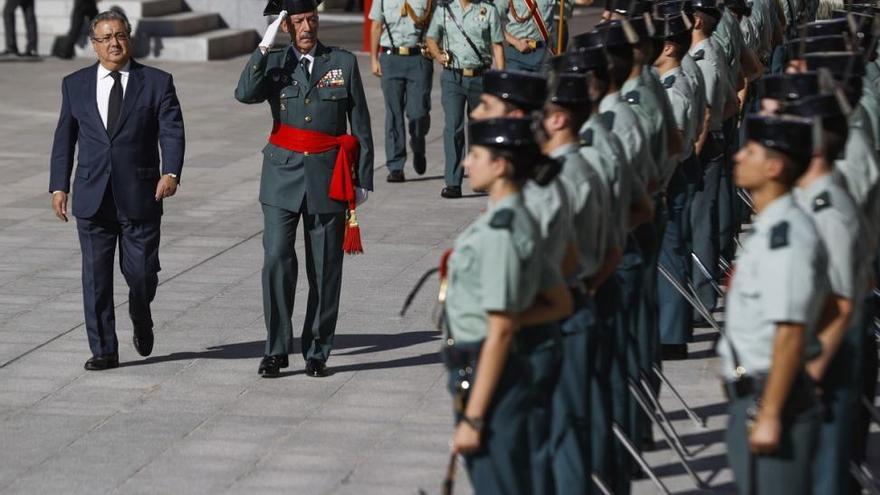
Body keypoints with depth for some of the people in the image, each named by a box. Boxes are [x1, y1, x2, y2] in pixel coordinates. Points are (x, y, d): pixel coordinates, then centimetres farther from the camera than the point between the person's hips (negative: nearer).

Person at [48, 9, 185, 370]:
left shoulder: (157, 82, 2)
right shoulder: (75, 84, 9)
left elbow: (172, 132, -6)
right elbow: (64, 139, 12)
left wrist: (171, 172, -22)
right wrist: (59, 186, 4)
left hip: (140, 196, -2)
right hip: (92, 197, 2)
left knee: (141, 272, 0)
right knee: (96, 275, 1)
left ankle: (141, 320, 32)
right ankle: (103, 350, 10)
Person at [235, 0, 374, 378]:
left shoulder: (344, 63, 5)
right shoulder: (274, 63, 6)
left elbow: (360, 124, 7)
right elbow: (245, 93, -15)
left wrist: (363, 177, 3)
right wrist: (264, 47, -17)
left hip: (328, 177, 0)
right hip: (283, 176, 0)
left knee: (325, 269, 4)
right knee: (276, 261, -9)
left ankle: (317, 353, 13)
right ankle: (276, 350, -2)